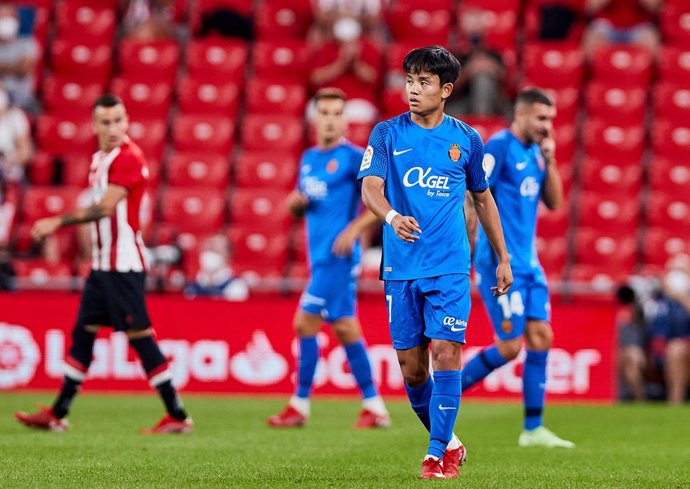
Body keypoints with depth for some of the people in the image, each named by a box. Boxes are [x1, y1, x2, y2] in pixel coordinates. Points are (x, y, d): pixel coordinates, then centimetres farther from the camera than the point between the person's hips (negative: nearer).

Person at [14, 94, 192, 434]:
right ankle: (57, 415, 17)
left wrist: (58, 222, -20)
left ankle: (177, 416, -5)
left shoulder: (128, 157, -14)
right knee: (83, 334, 11)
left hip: (124, 265, -9)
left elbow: (105, 207, -21)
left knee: (139, 336, -9)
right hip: (102, 263, 9)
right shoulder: (100, 158, 14)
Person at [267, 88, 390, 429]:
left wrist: (353, 229, -19)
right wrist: (296, 202, 0)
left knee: (305, 323, -9)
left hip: (336, 256, -8)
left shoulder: (352, 157, -7)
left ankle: (300, 406, -1)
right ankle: (374, 407, 12)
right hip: (320, 257, 8)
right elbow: (300, 207, 24)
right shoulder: (309, 159, 16)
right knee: (344, 327, 8)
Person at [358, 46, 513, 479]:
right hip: (401, 268, 1)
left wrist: (503, 258, 18)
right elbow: (370, 188, -11)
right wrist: (392, 217, -33)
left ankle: (439, 453, -6)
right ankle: (447, 440, 24)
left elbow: (483, 198, 17)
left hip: (450, 268, -1)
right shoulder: (387, 134, 2)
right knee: (412, 368, 4)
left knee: (446, 353, -12)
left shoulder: (466, 139, 5)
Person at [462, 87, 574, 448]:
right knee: (509, 346, -8)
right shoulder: (499, 147, -12)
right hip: (500, 264, -8)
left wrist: (549, 161, 0)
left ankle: (533, 429, 5)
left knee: (541, 338, 2)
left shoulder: (535, 151, 13)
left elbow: (554, 202, 14)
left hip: (528, 264, 8)